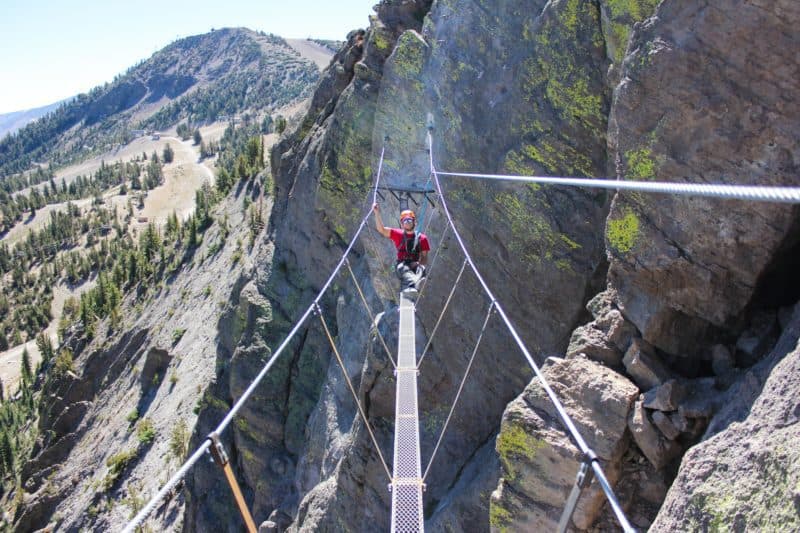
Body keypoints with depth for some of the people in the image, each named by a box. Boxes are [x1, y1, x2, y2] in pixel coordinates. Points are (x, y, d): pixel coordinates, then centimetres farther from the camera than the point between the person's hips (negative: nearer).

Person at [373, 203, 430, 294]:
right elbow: (381, 229, 0)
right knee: (404, 268, -35)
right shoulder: (397, 234, 13)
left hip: (415, 265, 1)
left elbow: (425, 259, 9)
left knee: (421, 268, -33)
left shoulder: (422, 238, 12)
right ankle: (412, 285, -65)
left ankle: (410, 287, -64)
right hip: (402, 265, -1)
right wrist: (377, 213, -13)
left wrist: (418, 263, -14)